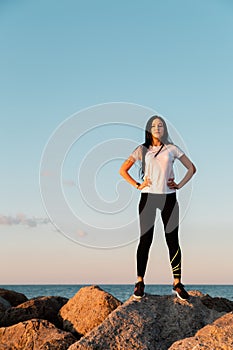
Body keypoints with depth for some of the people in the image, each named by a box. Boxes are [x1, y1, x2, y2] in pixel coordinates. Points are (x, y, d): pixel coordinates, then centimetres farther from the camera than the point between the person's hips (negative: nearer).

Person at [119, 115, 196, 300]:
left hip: (169, 197, 0)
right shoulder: (142, 150, 7)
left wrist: (180, 185, 3)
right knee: (145, 240, 2)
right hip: (148, 197, 0)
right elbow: (123, 170, 9)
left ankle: (177, 283, 6)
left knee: (173, 240, 1)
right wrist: (137, 185, -1)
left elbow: (191, 168, 13)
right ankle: (140, 282, 8)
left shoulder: (172, 149, 8)